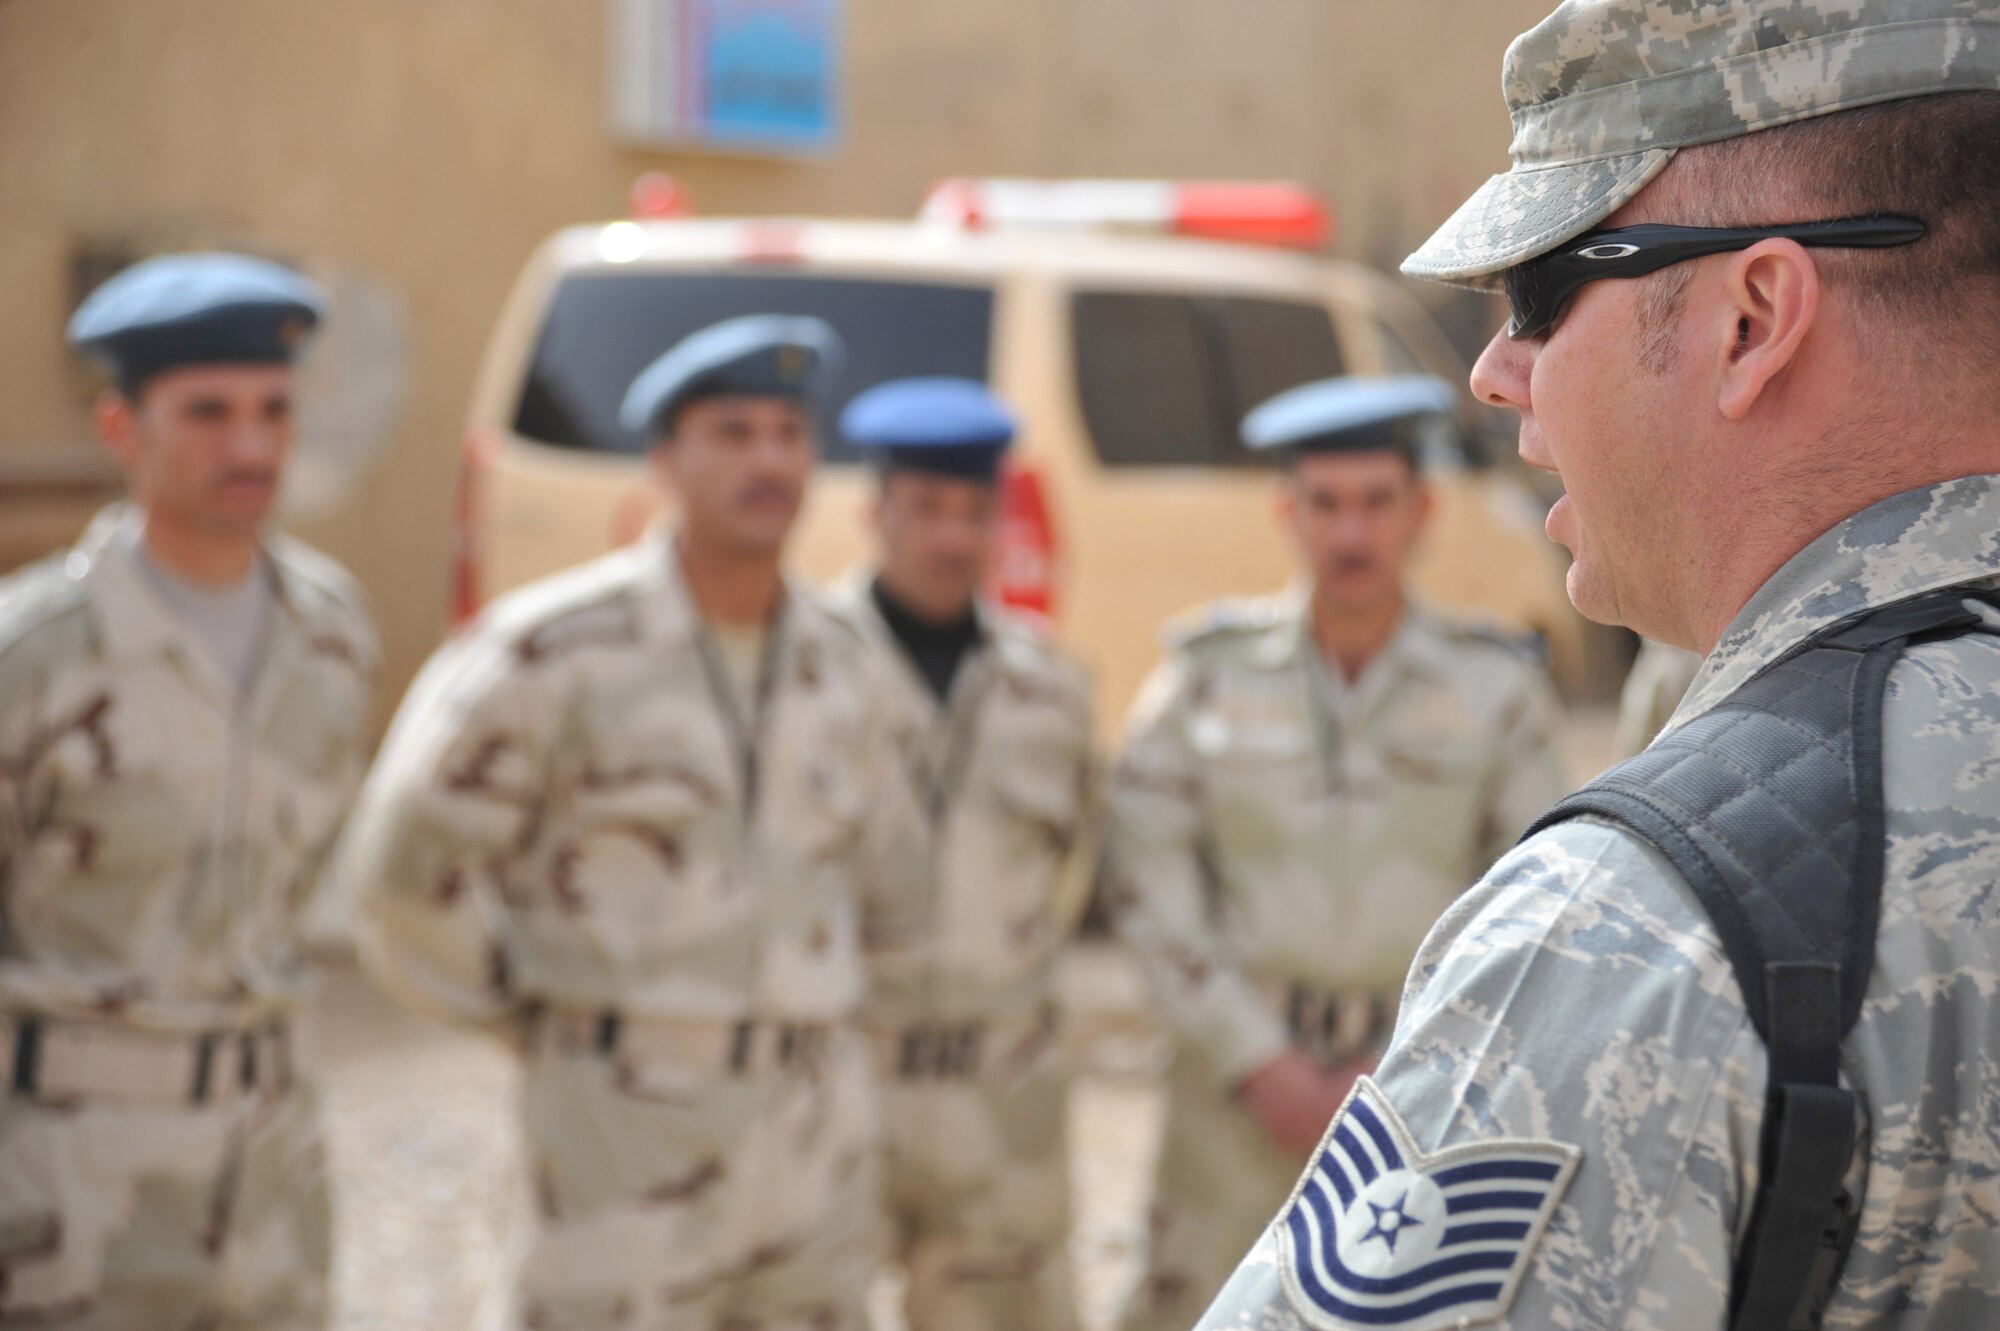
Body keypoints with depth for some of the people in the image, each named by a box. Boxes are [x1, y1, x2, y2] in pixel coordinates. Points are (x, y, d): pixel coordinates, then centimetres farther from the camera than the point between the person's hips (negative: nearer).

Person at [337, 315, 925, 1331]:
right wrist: (546, 1027, 0)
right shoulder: (563, 651, -11)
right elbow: (407, 864, -8)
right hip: (631, 1123, -6)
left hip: (815, 1131, 6)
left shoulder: (834, 664, 7)